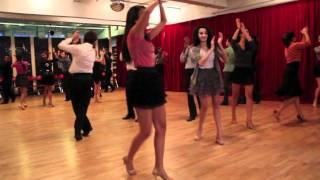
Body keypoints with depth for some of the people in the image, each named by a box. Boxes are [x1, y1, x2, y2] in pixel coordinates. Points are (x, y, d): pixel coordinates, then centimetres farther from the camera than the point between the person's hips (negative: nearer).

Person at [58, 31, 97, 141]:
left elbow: (61, 45, -1)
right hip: (88, 78, 4)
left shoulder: (78, 48, -8)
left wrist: (72, 38, 10)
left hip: (76, 78, -4)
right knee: (83, 106, 10)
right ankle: (78, 131, 11)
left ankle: (86, 128, 10)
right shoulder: (93, 51, 9)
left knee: (77, 105, 9)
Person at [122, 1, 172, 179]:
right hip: (142, 80, -9)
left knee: (161, 127, 9)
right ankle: (129, 159, 26)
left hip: (153, 79, 9)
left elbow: (164, 21, 27)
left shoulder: (147, 35, 17)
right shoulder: (133, 33, -7)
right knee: (146, 131, -1)